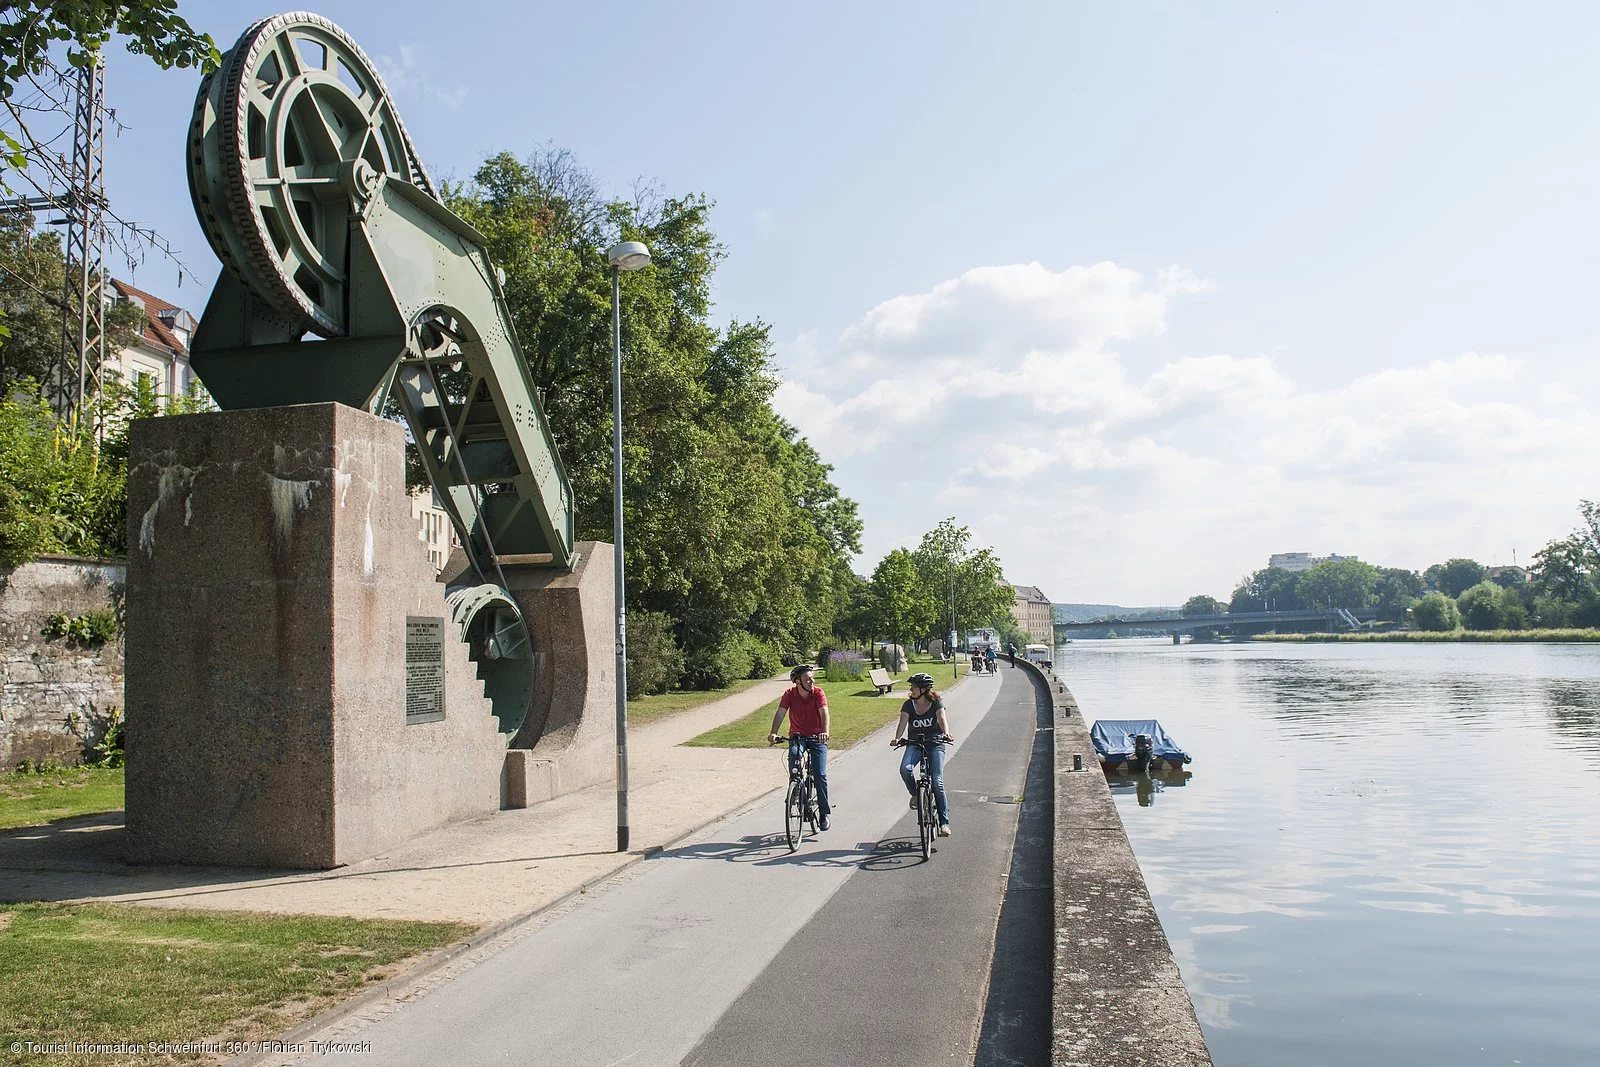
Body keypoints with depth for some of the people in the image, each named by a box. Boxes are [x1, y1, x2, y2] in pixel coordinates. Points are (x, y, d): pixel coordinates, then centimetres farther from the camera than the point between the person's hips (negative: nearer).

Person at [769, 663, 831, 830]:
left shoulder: (818, 692, -12)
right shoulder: (789, 694, -8)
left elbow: (824, 712, -26)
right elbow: (781, 713, -19)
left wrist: (825, 731, -44)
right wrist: (773, 733, -36)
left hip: (817, 737, -1)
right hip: (797, 736, 1)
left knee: (820, 774, -9)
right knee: (793, 754, -32)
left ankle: (824, 814, 3)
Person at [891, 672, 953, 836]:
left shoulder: (936, 703, -4)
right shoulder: (909, 705, 2)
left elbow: (942, 719, -20)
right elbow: (903, 722, -12)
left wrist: (946, 734, -42)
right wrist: (897, 738, -32)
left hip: (935, 744, -2)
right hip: (914, 744, 2)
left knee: (937, 782, -13)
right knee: (905, 769, -29)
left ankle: (944, 822, -2)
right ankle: (915, 794, 2)